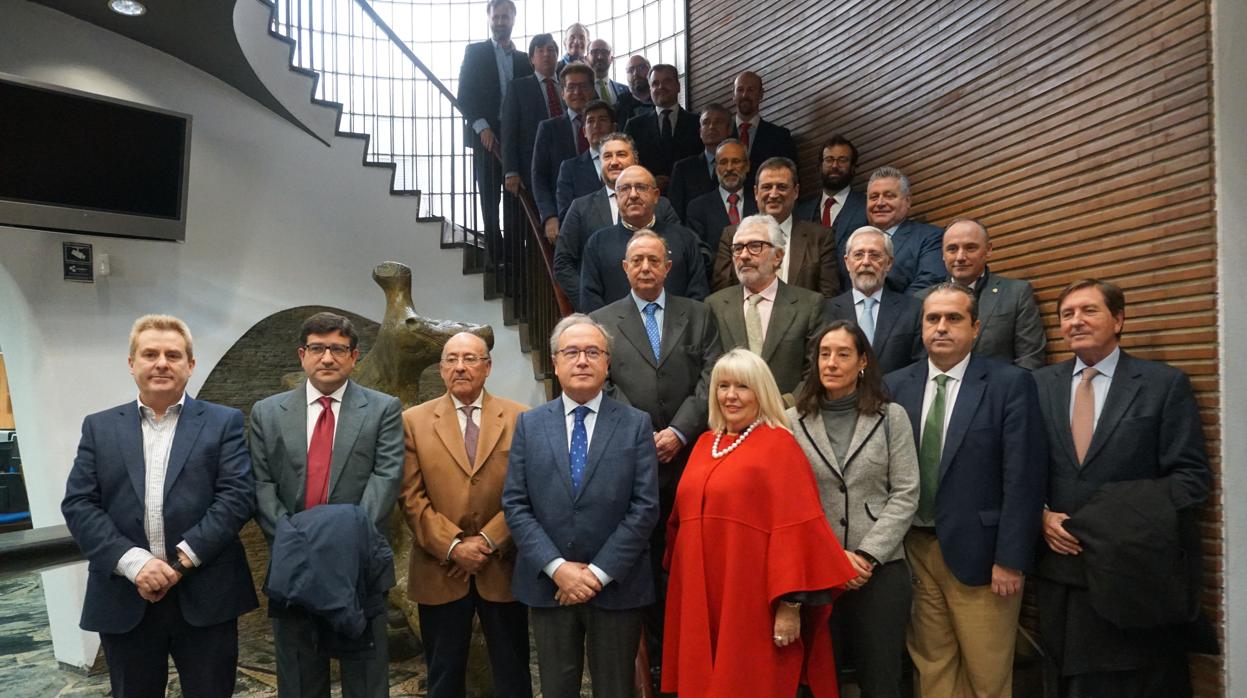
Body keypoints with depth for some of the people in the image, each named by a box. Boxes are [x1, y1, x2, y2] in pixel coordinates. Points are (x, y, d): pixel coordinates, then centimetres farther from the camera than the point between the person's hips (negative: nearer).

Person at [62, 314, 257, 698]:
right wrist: (133, 562, -12)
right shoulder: (99, 427, 9)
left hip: (205, 598, -2)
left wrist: (183, 558, -15)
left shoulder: (224, 422, 2)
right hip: (125, 600, 2)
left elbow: (238, 495, -7)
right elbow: (78, 504, 1)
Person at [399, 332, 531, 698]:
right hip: (440, 571, 0)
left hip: (503, 568, 0)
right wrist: (453, 546, -12)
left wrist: (488, 540, -11)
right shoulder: (414, 420, 2)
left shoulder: (520, 418, 1)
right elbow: (411, 497, -3)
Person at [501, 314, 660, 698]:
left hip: (616, 586, -1)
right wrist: (557, 567, -12)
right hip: (548, 585, 1)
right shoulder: (529, 424, 3)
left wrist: (599, 573, -12)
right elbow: (515, 505, -2)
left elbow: (645, 507, -8)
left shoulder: (636, 424, -2)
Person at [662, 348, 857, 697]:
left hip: (754, 602, -6)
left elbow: (796, 528, -13)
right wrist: (686, 590, 14)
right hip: (701, 599, 6)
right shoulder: (704, 444, 11)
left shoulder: (779, 445, -8)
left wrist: (790, 604, -17)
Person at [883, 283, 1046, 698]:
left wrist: (1010, 559, -12)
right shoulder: (895, 386, 4)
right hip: (913, 550, 3)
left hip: (978, 551, -3)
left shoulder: (1011, 384, -6)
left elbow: (1023, 479, -10)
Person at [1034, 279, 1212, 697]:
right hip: (1061, 568, 3)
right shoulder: (1040, 384, 6)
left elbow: (1191, 475, -5)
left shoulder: (1166, 383, -2)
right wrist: (1041, 514, -8)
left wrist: (1139, 523, -17)